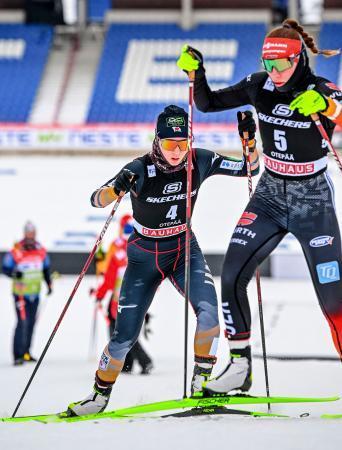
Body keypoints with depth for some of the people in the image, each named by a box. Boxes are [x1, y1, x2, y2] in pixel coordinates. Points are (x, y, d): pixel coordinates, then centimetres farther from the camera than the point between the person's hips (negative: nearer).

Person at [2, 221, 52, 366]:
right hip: (20, 293, -6)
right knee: (22, 322, -16)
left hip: (35, 294, 6)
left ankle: (26, 352, 27)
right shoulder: (16, 252, -14)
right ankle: (18, 356, -16)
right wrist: (14, 273, -26)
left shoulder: (41, 251, 1)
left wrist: (49, 284, 11)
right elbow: (5, 268, -7)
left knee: (31, 322, 13)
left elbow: (46, 268, 16)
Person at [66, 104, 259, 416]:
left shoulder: (200, 162, -13)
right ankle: (101, 394, 21)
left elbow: (249, 168, -5)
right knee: (125, 334, -2)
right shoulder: (141, 170, -21)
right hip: (145, 255, -1)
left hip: (184, 249, 2)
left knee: (208, 310, -27)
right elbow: (97, 200, -26)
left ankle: (202, 379, -9)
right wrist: (118, 188, -47)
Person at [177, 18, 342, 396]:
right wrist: (195, 73, -11)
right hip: (270, 195, 5)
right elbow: (207, 103, 6)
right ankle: (240, 367, 7)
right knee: (231, 277, -6)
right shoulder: (259, 86, -2)